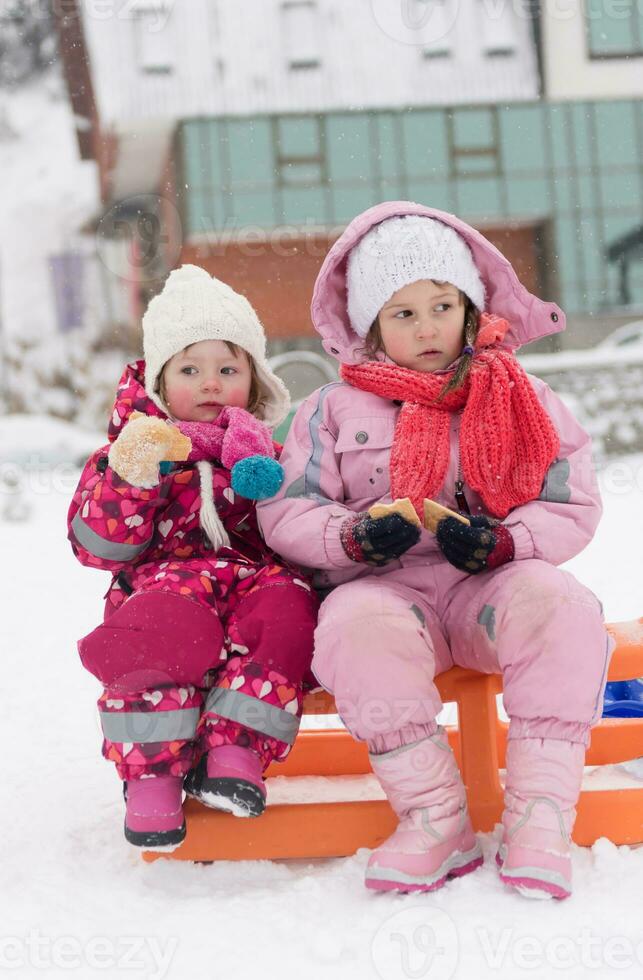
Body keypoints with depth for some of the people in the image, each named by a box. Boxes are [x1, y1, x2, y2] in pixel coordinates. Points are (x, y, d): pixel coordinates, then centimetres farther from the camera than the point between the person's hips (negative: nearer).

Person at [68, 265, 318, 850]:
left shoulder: (269, 452, 21)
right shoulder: (132, 449, 14)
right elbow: (99, 548, 3)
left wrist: (265, 479, -5)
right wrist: (131, 476, -13)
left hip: (256, 582, 2)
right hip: (167, 580, -2)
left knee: (288, 607, -33)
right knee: (162, 626, -38)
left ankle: (235, 748, -27)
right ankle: (151, 768, -24)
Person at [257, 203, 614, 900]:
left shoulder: (524, 401, 10)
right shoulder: (334, 410, 9)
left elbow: (572, 509, 5)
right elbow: (284, 511, 3)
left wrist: (502, 543, -16)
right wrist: (353, 536, -18)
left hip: (489, 587, 1)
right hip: (383, 587, 0)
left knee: (560, 606, -32)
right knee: (355, 627, -36)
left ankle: (539, 817, -25)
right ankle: (434, 819, -25)